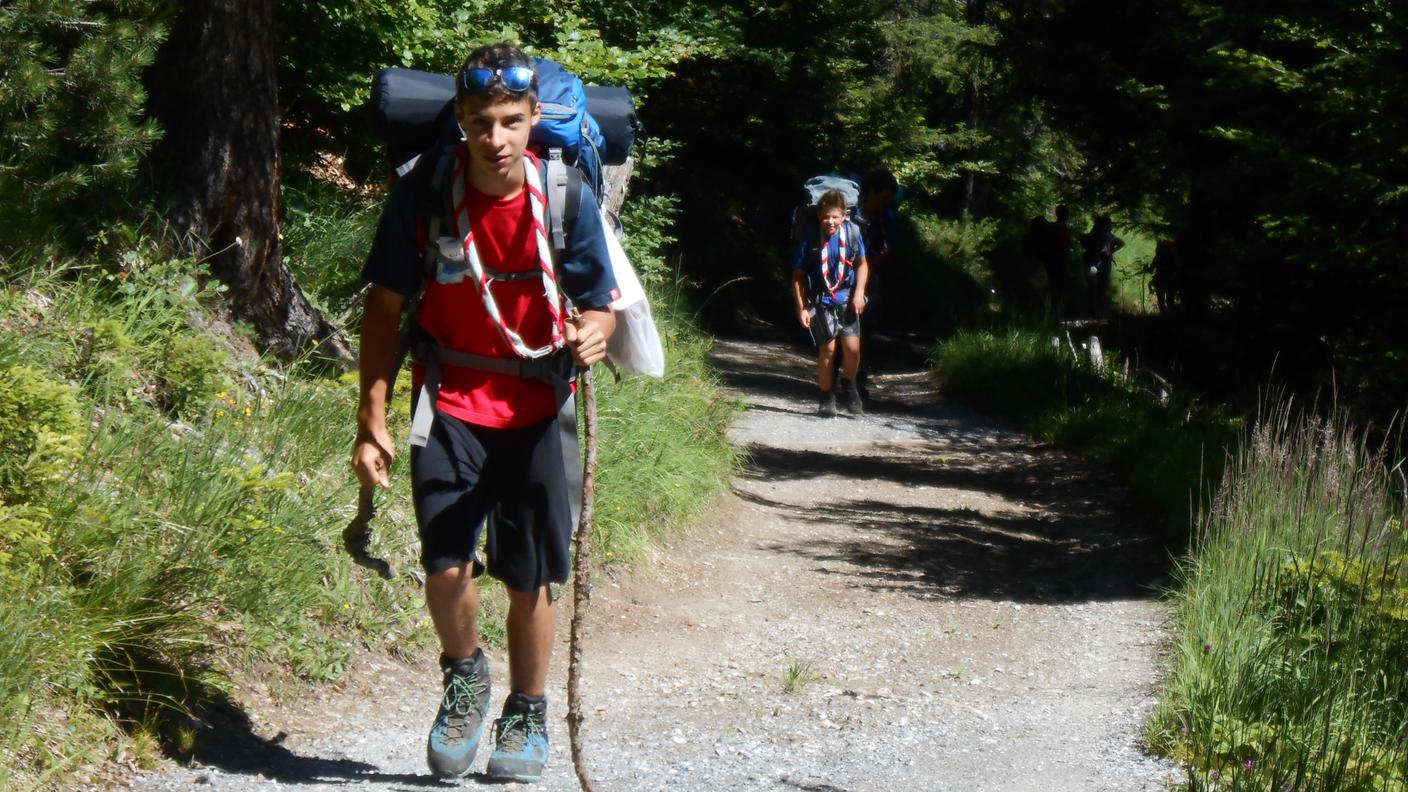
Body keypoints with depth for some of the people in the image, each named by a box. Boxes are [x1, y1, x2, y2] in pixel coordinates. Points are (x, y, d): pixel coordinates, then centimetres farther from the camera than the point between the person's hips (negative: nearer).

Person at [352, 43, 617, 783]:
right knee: (445, 566, -11)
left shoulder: (567, 197, -15)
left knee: (529, 577, 4)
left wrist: (592, 336, -31)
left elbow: (599, 306, -6)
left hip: (535, 404, 0)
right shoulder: (424, 190, -14)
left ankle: (526, 715, 28)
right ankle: (463, 679, 20)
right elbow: (385, 307, -4)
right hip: (451, 398, 0)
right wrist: (371, 421, -7)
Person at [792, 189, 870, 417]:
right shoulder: (811, 239, -13)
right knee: (827, 349, -5)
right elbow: (798, 276, -5)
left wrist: (859, 293, -2)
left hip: (846, 300, 2)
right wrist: (801, 308, -8)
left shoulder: (852, 232, -7)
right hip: (821, 302, -2)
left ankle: (849, 386, 21)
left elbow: (862, 264, 9)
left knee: (852, 347, -7)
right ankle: (827, 398, 12)